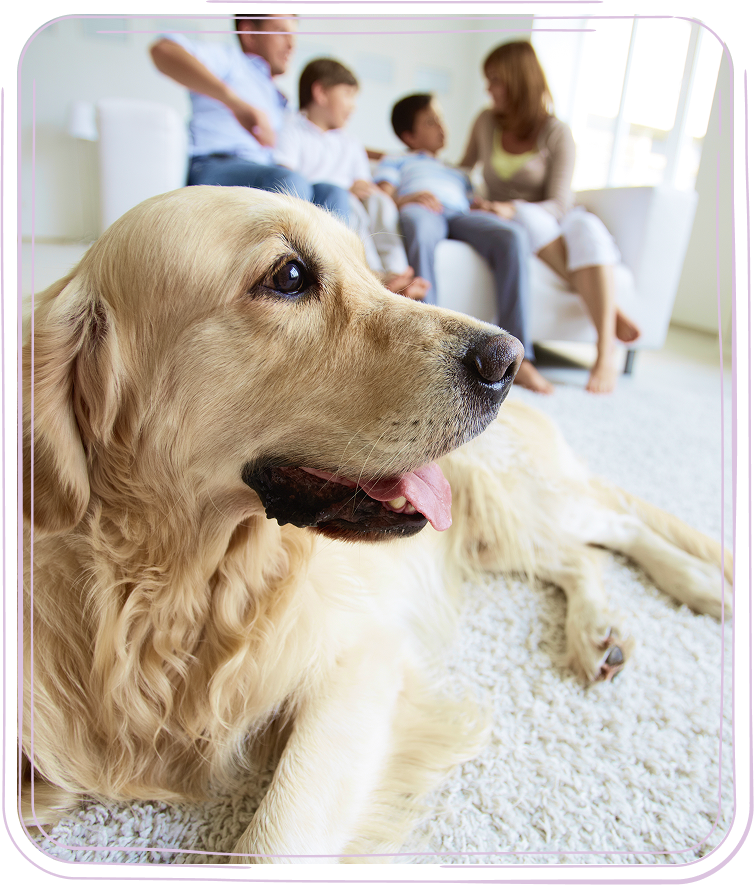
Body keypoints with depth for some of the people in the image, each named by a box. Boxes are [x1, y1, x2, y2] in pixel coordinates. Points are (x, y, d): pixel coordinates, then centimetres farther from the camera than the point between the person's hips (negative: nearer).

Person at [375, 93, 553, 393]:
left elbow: (472, 203, 27)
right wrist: (404, 199, -10)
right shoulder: (395, 162, 33)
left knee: (513, 235, -30)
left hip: (462, 215, 3)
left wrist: (490, 209, 3)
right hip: (416, 210, -3)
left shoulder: (457, 174, 44)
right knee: (421, 227, -42)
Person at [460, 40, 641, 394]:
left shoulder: (556, 133, -5)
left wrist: (511, 208, -30)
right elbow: (463, 171, 24)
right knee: (529, 219, -36)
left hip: (556, 222, -1)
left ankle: (605, 352, -49)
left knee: (585, 227, -37)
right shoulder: (486, 122, 7)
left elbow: (559, 204, -14)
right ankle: (608, 308, -34)